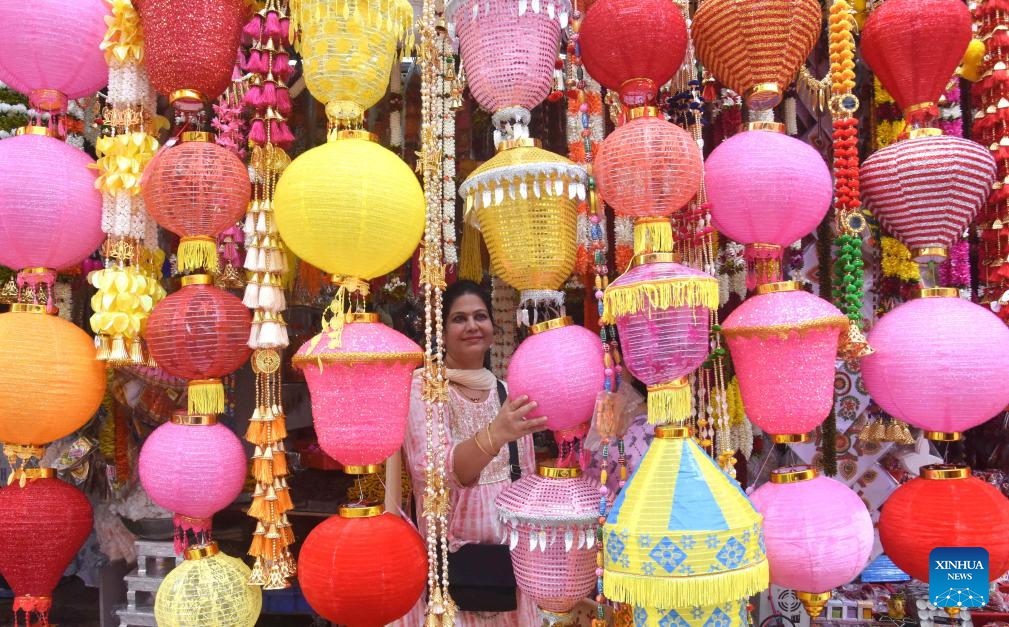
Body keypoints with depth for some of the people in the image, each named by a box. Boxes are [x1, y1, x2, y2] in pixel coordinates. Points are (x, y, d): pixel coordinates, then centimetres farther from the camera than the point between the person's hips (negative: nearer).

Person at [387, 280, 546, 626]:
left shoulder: (507, 392, 5)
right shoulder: (422, 386, -11)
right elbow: (434, 472, -28)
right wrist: (494, 435, -44)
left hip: (507, 558, 5)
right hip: (446, 561, -5)